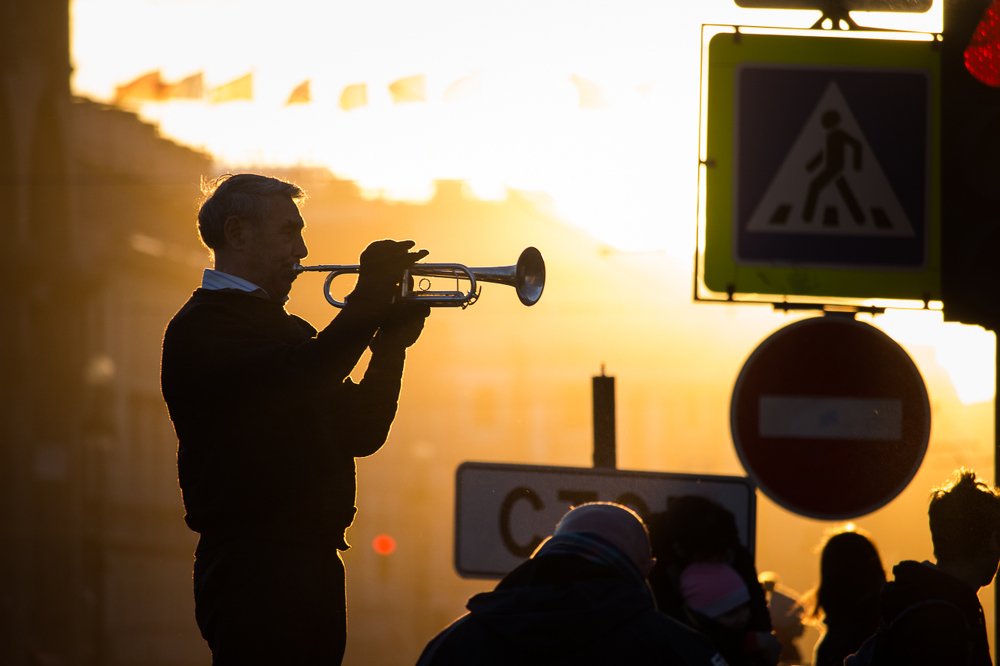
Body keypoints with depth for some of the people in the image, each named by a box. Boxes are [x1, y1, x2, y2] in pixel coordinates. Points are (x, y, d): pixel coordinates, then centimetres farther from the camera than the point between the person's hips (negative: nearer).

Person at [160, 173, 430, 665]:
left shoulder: (285, 330, 22)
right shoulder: (203, 326, -7)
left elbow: (360, 432, 17)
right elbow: (297, 382, -25)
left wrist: (391, 339, 4)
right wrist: (370, 295, -16)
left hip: (310, 564, 9)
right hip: (253, 569, -9)